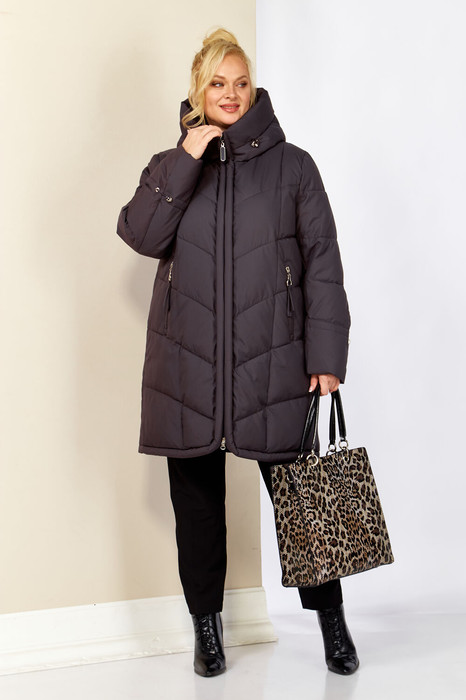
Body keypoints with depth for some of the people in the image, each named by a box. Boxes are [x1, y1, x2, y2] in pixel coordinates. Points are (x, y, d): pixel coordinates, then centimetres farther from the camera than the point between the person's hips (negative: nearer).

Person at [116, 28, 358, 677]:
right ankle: (206, 625, 25)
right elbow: (141, 235, -4)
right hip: (188, 364, 2)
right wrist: (187, 158, -9)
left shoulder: (292, 165, 7)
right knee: (197, 499, 8)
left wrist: (326, 356, -5)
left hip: (273, 363, -2)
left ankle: (331, 620, 22)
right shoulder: (172, 168, 14)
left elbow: (323, 264, 2)